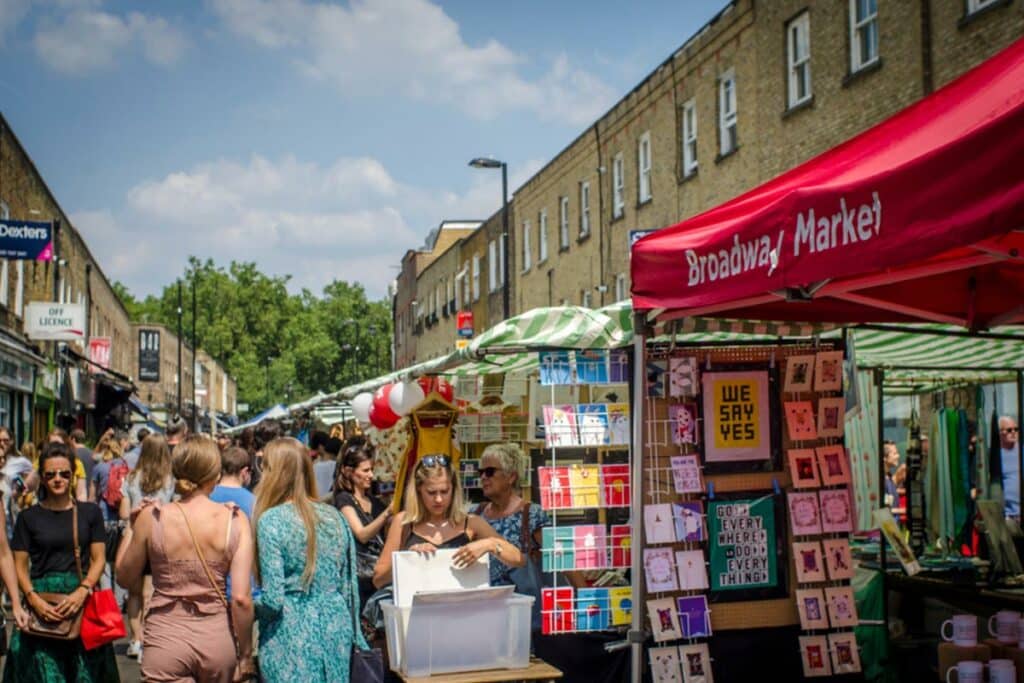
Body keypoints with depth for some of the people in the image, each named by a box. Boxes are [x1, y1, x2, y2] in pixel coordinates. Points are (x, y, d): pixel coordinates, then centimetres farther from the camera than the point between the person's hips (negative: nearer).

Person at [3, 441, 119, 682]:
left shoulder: (90, 512, 7)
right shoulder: (29, 517, 6)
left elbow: (98, 560, 4)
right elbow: (20, 566, 4)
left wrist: (82, 592, -13)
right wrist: (33, 600, -13)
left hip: (83, 602, 0)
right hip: (42, 605, 0)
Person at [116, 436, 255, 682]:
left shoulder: (151, 518, -7)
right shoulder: (235, 520, -7)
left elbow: (126, 579, 7)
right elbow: (241, 598, -10)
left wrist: (131, 527, 17)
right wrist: (245, 654, 1)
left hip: (166, 638, -1)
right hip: (218, 639, 1)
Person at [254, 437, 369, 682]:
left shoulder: (271, 520, -12)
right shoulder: (333, 516, 4)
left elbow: (273, 599, -15)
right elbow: (349, 584, 9)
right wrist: (352, 633, 18)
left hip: (292, 634, -5)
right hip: (336, 625, 5)